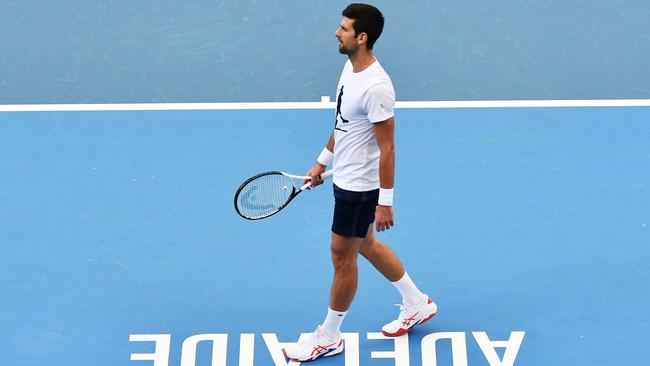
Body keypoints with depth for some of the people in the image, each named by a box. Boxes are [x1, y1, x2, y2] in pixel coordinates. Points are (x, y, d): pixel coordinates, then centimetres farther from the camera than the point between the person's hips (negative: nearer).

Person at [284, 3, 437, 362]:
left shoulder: (376, 86, -27)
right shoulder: (351, 67, 2)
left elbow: (387, 148, -24)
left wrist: (385, 202, -21)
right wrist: (322, 162, 21)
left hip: (359, 186, -10)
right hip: (344, 177, 10)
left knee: (342, 256, 4)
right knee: (366, 244, 22)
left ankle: (328, 337, 21)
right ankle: (416, 304, 39)